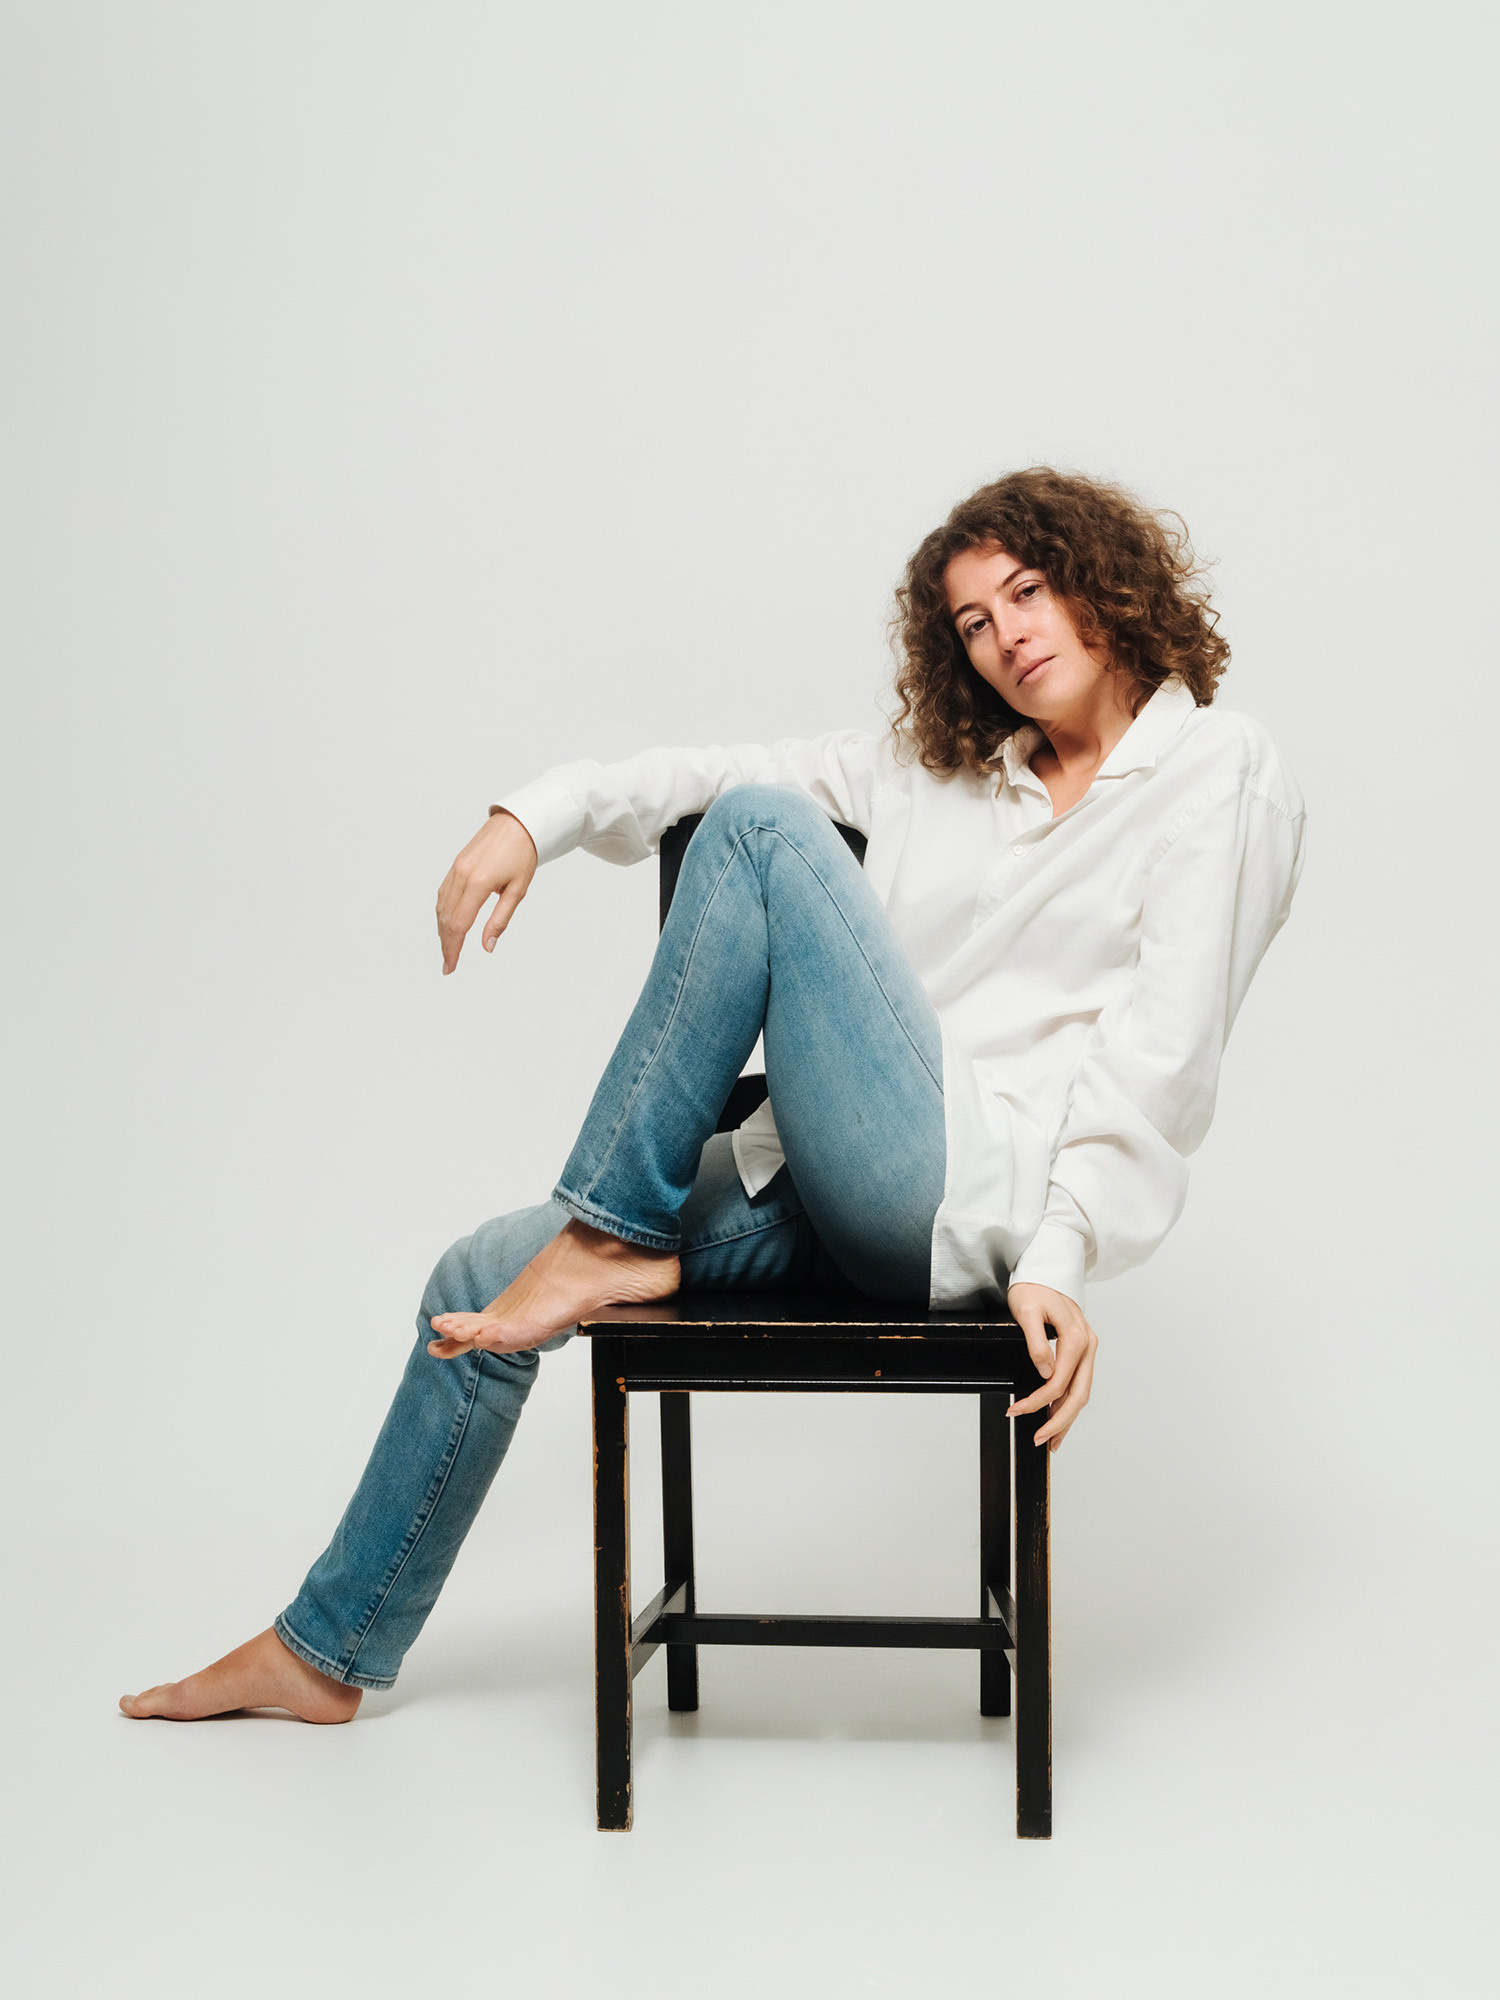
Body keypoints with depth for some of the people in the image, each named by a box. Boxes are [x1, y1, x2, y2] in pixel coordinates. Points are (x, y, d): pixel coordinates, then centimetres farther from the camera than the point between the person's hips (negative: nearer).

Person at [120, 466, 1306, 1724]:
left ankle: (612, 1240, -13)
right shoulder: (949, 765, 22)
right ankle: (330, 1650, 19)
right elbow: (722, 772, 24)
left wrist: (1066, 1260, -18)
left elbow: (1164, 1048, -9)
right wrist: (540, 815, 8)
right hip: (829, 1196, 7)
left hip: (972, 1198, -7)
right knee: (481, 1279, 3)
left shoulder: (1221, 771, 3)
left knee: (766, 829, -18)